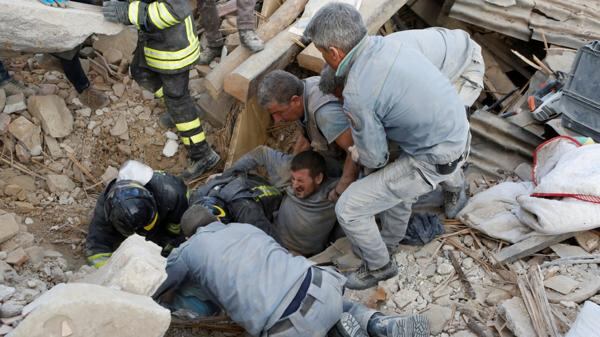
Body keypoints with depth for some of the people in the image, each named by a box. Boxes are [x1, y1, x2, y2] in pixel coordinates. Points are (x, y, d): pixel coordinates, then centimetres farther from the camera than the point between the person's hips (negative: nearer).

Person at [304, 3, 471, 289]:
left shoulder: (357, 94, -27)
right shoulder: (384, 42, -4)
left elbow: (374, 159, -14)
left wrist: (356, 154, 8)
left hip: (434, 162, -8)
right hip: (459, 135, 8)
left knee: (348, 209, -4)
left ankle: (379, 267, 23)